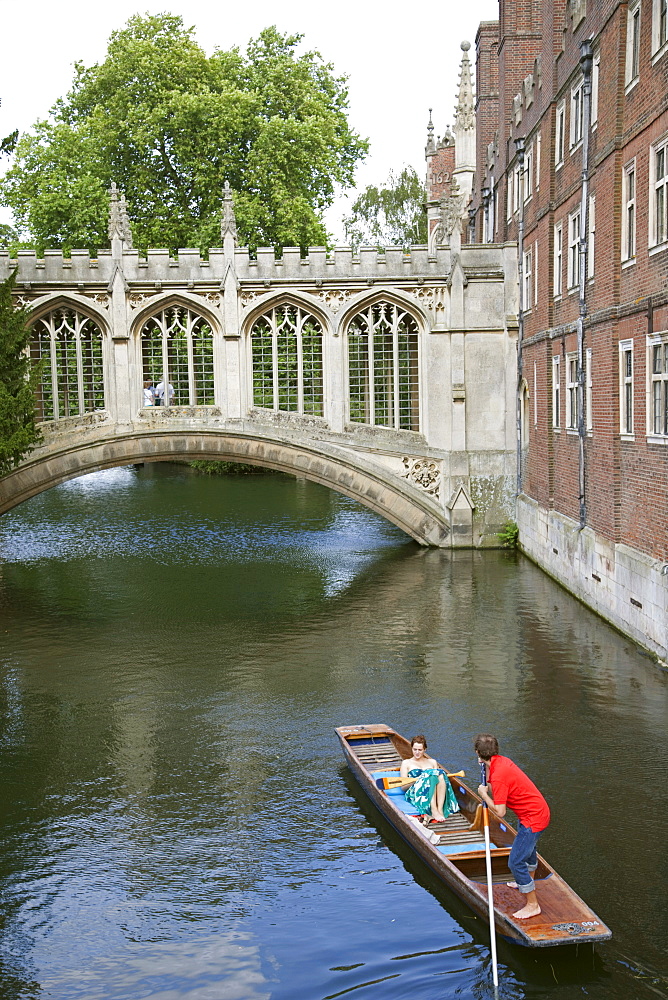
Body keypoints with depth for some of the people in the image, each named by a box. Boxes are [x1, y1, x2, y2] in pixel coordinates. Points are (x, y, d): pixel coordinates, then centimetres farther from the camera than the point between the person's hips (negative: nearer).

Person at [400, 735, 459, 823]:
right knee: (431, 774, -32)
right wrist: (418, 779, -7)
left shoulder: (432, 762, 30)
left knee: (440, 774, -30)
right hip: (414, 794, -3)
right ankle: (433, 811, -45)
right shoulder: (406, 763, 21)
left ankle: (440, 809, -41)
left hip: (433, 794, 3)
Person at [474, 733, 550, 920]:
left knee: (516, 862, -4)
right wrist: (487, 775, 2)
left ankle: (532, 904, 8)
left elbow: (500, 812, -27)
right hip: (540, 811, 10)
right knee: (528, 848, 33)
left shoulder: (498, 776, -29)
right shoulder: (502, 761, -2)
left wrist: (484, 794, -15)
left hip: (533, 819, -10)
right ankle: (527, 882, 57)